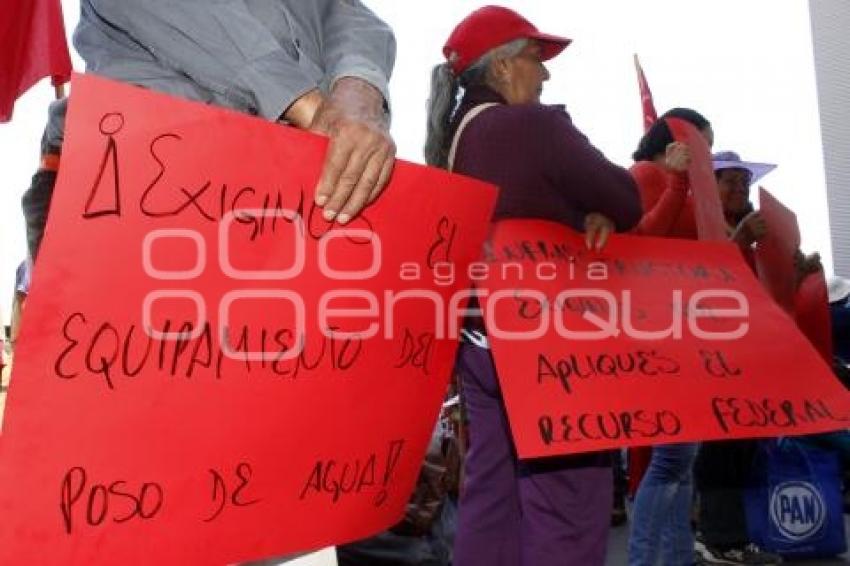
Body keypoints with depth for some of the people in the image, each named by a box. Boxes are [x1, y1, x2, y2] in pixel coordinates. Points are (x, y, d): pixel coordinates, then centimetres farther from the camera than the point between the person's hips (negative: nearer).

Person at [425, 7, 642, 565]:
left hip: (479, 336, 9)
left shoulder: (450, 138, 12)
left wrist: (588, 216, 1)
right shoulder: (534, 124, -12)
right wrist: (598, 216, 13)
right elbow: (627, 202, -6)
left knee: (490, 495, 13)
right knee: (566, 507, 0)